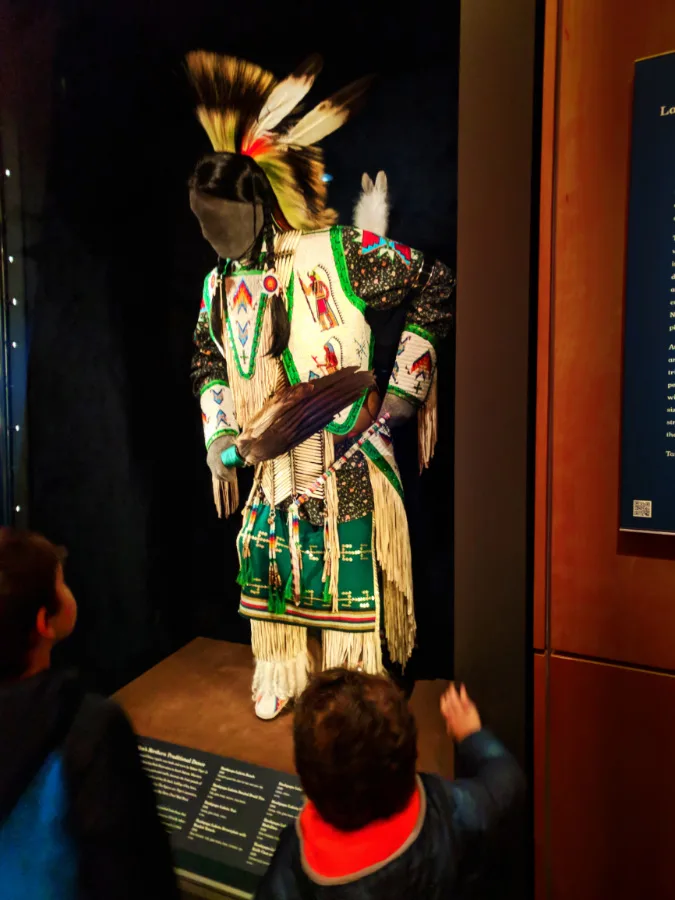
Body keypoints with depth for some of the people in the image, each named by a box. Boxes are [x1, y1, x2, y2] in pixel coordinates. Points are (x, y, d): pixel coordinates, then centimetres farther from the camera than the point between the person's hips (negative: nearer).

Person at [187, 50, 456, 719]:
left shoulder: (341, 255, -12)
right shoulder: (221, 285, 6)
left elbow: (435, 286, -5)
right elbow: (206, 362, 19)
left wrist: (404, 389, -7)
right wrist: (218, 433, 7)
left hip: (346, 466, -5)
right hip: (271, 465, 6)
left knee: (347, 581, 5)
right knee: (266, 569, 15)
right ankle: (279, 676, 40)